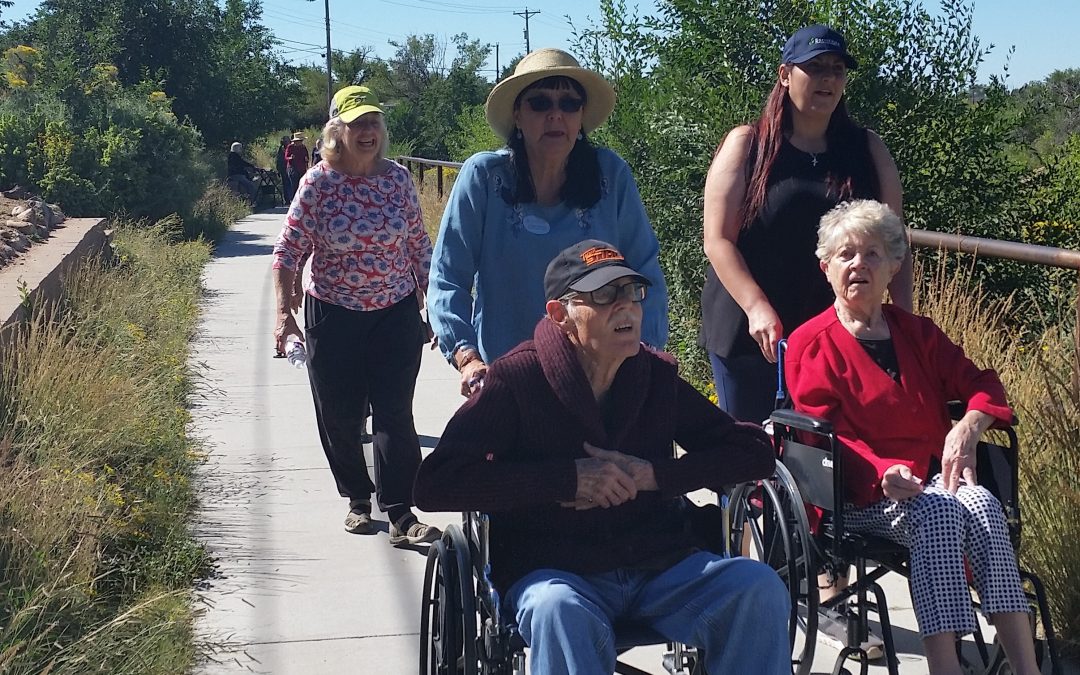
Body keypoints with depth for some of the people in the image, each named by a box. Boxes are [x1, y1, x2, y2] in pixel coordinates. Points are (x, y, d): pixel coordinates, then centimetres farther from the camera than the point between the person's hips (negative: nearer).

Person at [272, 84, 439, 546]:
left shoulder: (398, 179, -2)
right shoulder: (318, 183, -9)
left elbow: (419, 246, 7)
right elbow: (288, 250, -7)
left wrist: (433, 305, 9)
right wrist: (284, 312, -14)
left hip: (396, 313, 1)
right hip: (333, 316, 0)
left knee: (395, 414, -6)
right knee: (339, 415, 9)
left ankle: (401, 515, -6)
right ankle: (357, 499, 30)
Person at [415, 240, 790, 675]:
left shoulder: (658, 377, 8)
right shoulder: (518, 379, -4)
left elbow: (755, 452, 8)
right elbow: (434, 485, -13)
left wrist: (652, 475, -9)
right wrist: (571, 478, -17)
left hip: (661, 565, 4)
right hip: (553, 572, -4)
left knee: (758, 588, -20)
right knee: (560, 609, -37)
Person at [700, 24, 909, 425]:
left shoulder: (867, 150, 8)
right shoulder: (746, 146, 0)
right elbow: (718, 240, -6)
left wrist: (904, 319, -5)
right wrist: (757, 309, -19)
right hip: (753, 334, -2)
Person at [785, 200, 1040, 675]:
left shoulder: (918, 333, 20)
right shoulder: (810, 345, 3)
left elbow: (980, 383, 13)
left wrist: (969, 426, -13)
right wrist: (883, 474, -26)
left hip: (933, 480, 4)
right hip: (860, 497, -4)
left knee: (982, 504, -30)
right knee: (937, 513, -35)